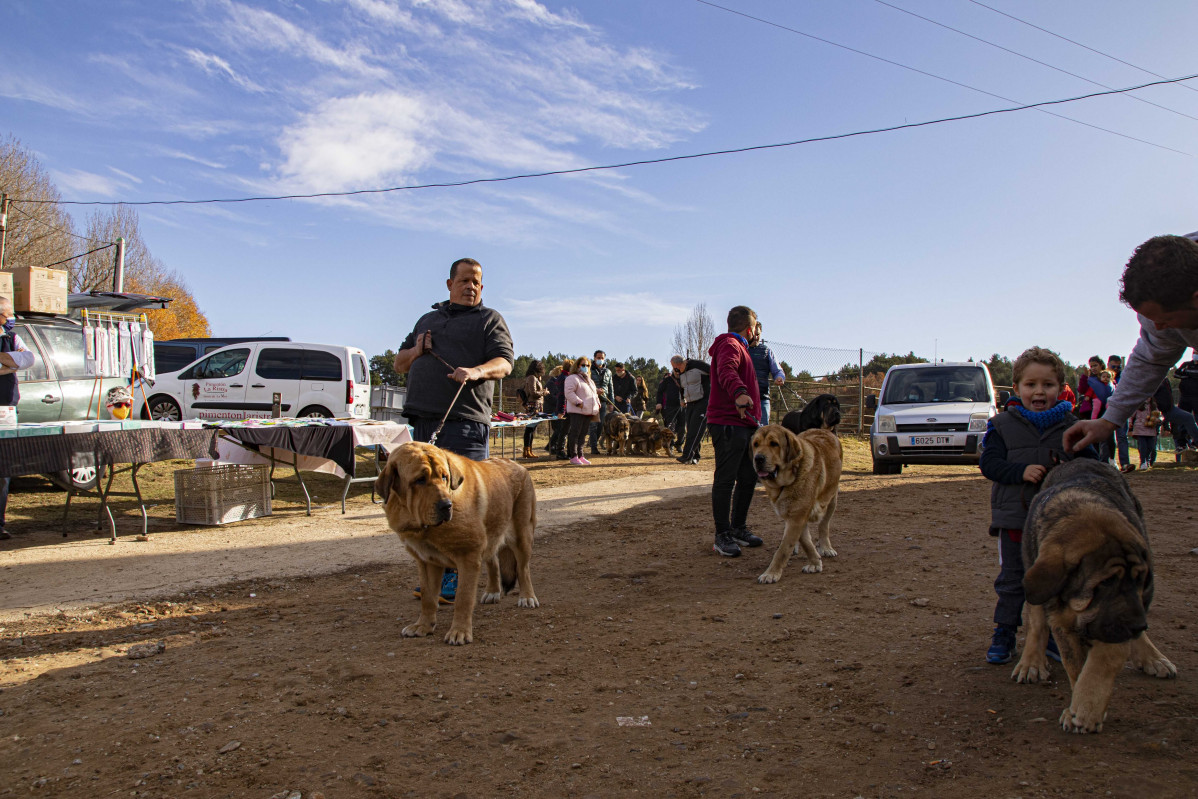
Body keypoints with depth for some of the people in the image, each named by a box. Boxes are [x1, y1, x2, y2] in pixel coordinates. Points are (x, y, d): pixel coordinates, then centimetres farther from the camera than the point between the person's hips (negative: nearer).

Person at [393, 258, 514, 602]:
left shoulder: (490, 320, 10)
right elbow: (399, 364, 27)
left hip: (464, 421, -6)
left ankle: (461, 574, -2)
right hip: (423, 420, 6)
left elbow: (504, 362, -5)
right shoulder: (427, 319, 26)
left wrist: (477, 371, -26)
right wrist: (416, 351, 5)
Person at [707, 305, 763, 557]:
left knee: (748, 477, 14)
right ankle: (722, 536, -3)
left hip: (744, 423, 11)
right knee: (726, 478, -7)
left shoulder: (739, 346, 25)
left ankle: (738, 528, 26)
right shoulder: (730, 345, -11)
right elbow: (726, 371, -33)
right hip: (728, 423, -11)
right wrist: (739, 392, -53)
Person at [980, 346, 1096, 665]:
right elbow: (989, 463, -7)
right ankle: (1004, 633, 19)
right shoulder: (1002, 424, -1)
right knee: (1012, 579, 8)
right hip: (1013, 516, -1)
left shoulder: (1070, 426, 3)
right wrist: (1022, 471, -23)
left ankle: (1052, 636, 24)